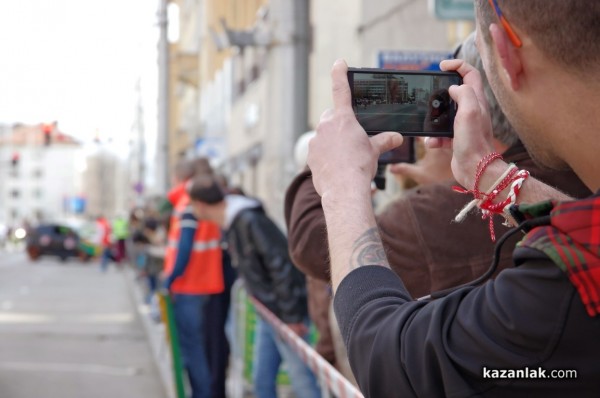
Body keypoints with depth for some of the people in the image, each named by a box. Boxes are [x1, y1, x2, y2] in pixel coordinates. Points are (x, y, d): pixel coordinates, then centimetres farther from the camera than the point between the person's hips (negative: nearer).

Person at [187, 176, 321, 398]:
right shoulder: (231, 223, 9)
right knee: (262, 380, 13)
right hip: (267, 313, 10)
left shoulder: (250, 221, -20)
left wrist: (292, 317, -22)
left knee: (302, 379, -4)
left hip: (285, 314, -9)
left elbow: (281, 265, -23)